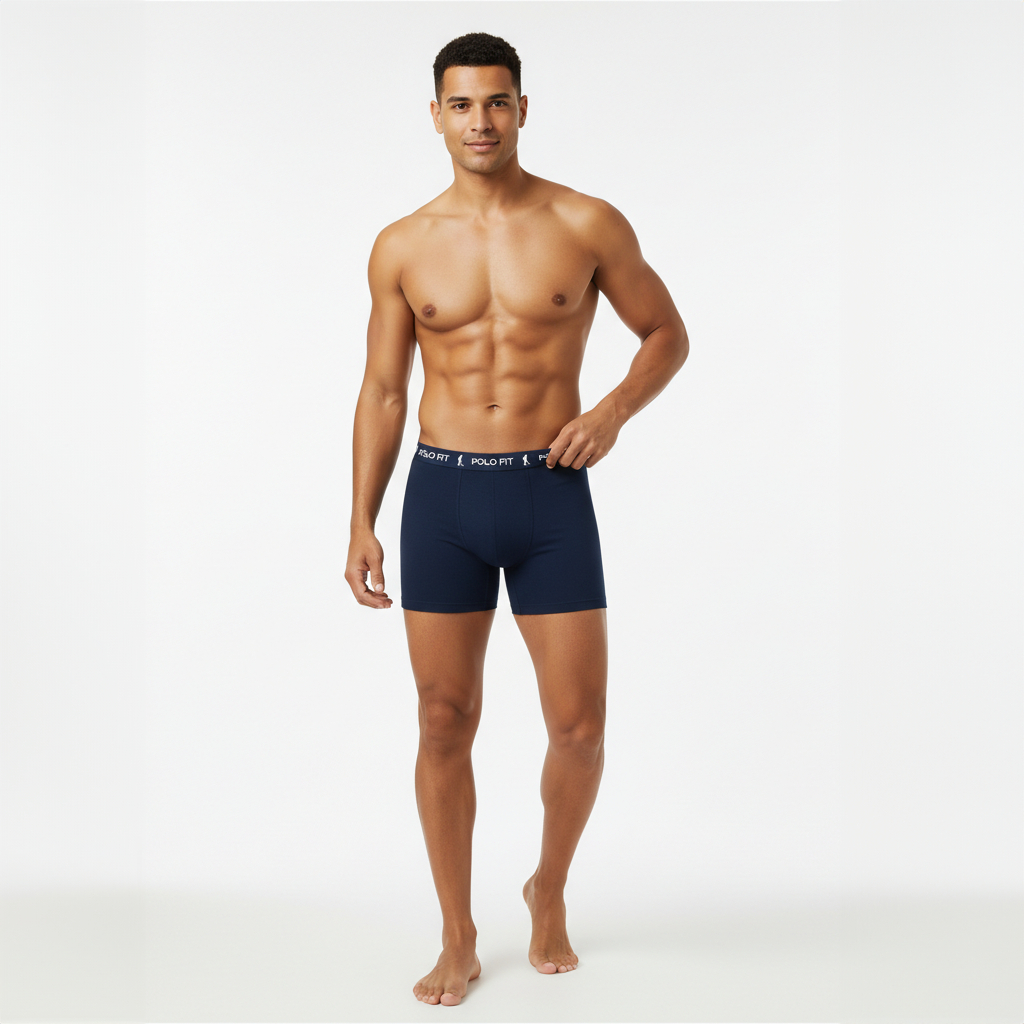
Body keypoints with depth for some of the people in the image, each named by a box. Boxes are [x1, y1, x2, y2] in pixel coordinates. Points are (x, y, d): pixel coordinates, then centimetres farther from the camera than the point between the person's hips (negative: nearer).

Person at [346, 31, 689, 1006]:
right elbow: (382, 392, 8)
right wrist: (362, 522, 3)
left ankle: (549, 889, 30)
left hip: (551, 495, -1)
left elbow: (668, 333, 8)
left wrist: (612, 409, -11)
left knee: (578, 726, 0)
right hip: (442, 495, 1)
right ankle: (458, 939, 22)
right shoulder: (402, 248, 4)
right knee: (445, 724, 5)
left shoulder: (588, 224, -1)